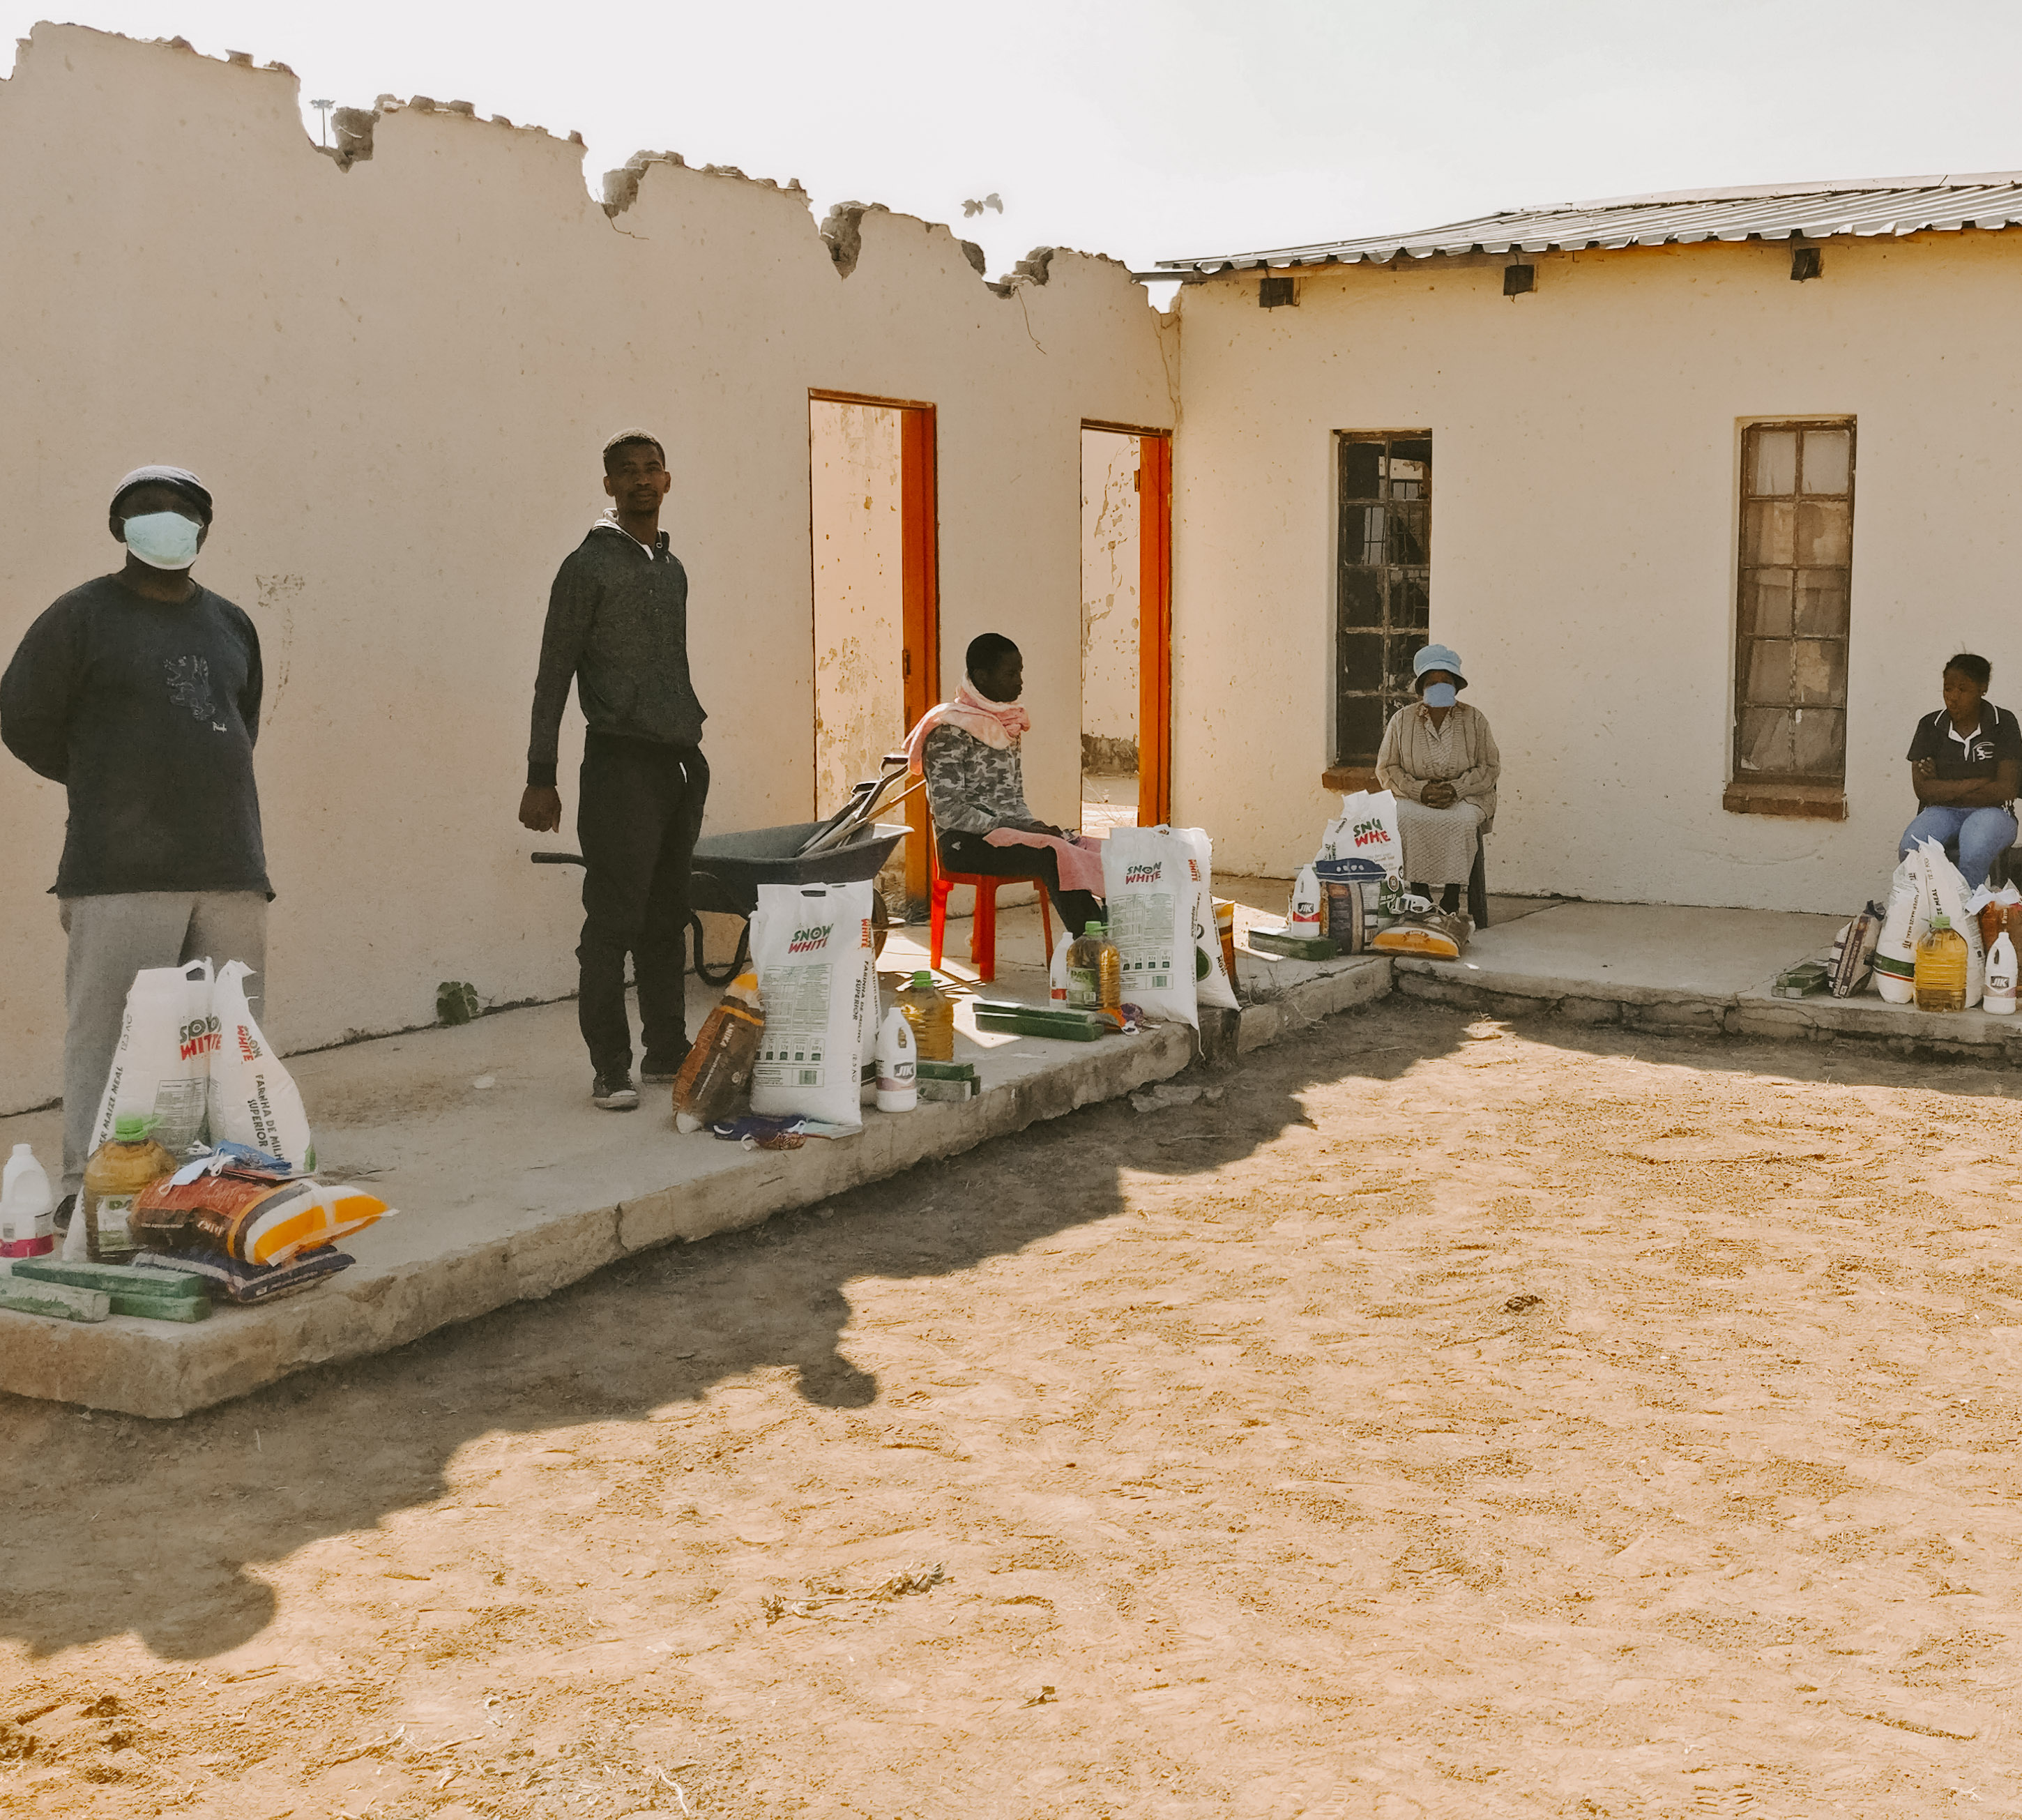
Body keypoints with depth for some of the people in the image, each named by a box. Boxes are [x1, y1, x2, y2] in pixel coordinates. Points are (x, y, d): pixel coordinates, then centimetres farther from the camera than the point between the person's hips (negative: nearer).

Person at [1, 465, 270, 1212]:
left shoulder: (231, 625, 17)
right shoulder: (83, 616, -1)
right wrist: (105, 786, 10)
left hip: (230, 867, 6)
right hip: (123, 872, -5)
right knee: (108, 1031, -7)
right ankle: (90, 1187, -1)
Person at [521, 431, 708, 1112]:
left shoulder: (673, 567, 16)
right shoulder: (590, 565, -5)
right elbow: (553, 675, -6)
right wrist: (540, 778, -10)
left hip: (680, 761, 7)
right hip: (622, 761, -7)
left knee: (668, 918, 11)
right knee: (614, 921, -5)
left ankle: (668, 1050, 18)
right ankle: (610, 1068, 1)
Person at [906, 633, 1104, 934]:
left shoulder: (1009, 726, 17)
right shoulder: (950, 732, -9)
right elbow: (949, 813, -15)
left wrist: (1036, 826, -1)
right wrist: (1013, 828, -16)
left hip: (1009, 829, 8)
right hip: (966, 842, -8)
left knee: (1093, 852, -16)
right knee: (1053, 854, -32)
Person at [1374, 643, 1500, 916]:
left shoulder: (1475, 719, 5)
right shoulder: (1402, 720, 6)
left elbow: (1491, 767, 3)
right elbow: (1386, 769, 4)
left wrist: (1456, 789, -14)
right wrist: (1419, 791, -13)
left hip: (1465, 798, 0)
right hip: (1413, 797, 0)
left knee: (1462, 821, -35)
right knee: (1405, 819, -34)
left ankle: (1452, 895, -24)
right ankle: (1419, 893, -25)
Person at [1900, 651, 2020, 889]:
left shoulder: (2003, 724, 1)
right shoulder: (1930, 726, 6)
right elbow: (1923, 789, -4)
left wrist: (1946, 791, -6)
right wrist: (1979, 783, -9)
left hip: (1989, 813, -2)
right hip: (1940, 813, 2)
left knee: (1974, 853, -39)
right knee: (1910, 849, -33)